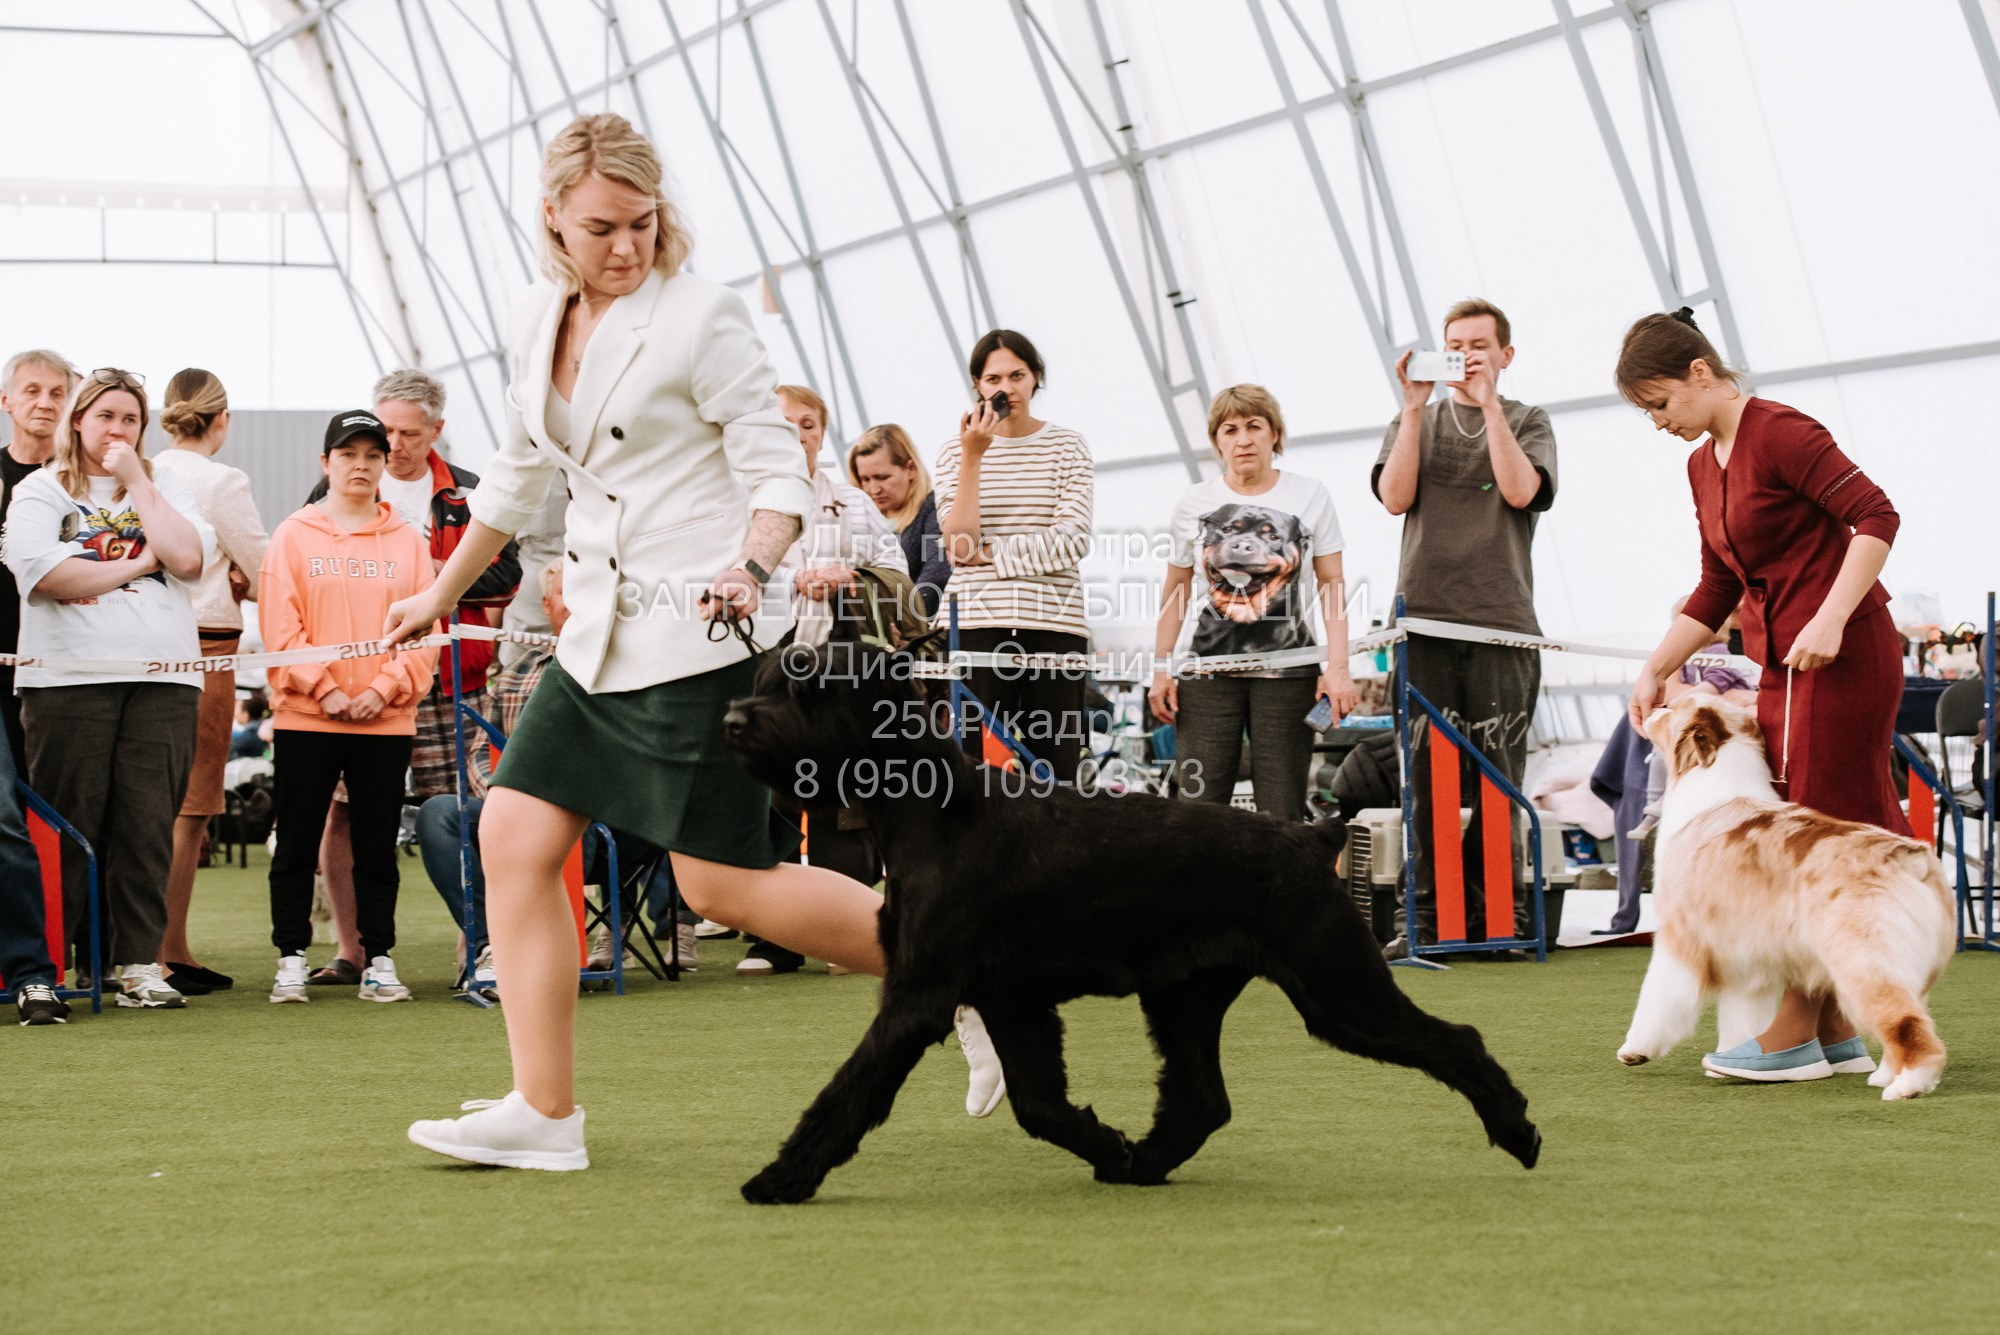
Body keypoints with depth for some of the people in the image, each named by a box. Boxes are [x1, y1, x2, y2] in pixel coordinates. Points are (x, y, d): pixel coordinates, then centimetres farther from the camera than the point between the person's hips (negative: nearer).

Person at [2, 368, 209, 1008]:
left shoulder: (164, 488, 17)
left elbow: (187, 559, -2)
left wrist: (136, 480, 0)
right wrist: (135, 566, -2)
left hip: (162, 675, 2)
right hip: (69, 677, -2)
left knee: (148, 826, -2)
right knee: (68, 828, -1)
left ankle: (140, 964, 1)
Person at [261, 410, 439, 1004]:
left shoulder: (407, 541, 8)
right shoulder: (293, 536, 4)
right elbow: (280, 626, -3)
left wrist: (384, 688, -10)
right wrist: (324, 689, -12)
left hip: (386, 719, 1)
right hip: (304, 717, -1)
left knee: (377, 844, 5)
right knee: (297, 844, 2)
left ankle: (379, 961, 10)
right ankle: (292, 960, 8)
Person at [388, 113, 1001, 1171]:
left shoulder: (700, 317, -9)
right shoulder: (536, 321, 11)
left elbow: (776, 467, -10)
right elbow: (519, 474, 26)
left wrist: (749, 567, -29)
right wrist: (440, 594, 33)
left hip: (697, 636, -7)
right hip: (601, 635, 7)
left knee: (725, 882, -9)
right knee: (514, 837, -1)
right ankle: (543, 1112, 2)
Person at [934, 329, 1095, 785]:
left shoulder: (1067, 447, 8)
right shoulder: (957, 449, 9)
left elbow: (1073, 541, -4)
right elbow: (958, 546, -4)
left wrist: (988, 554, -7)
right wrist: (972, 457, -8)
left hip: (1055, 624, 0)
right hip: (979, 623, 0)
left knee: (1054, 765, -1)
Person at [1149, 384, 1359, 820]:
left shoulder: (1309, 497, 6)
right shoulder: (1194, 503, 10)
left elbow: (1332, 584, 4)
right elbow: (1176, 590, 14)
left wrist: (1338, 668, -5)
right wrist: (1161, 669, 7)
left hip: (1288, 672, -1)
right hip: (1206, 670, 1)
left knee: (1282, 813, -3)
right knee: (1198, 805, -7)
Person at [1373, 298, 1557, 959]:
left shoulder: (1526, 421, 13)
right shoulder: (1414, 420, 17)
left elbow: (1521, 490, -6)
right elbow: (1395, 495, 0)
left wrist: (1488, 404, -7)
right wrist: (1415, 406, -4)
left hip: (1502, 623, -1)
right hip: (1424, 618, 1)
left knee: (1498, 777, -3)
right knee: (1426, 776, -3)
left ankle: (1502, 912, 2)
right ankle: (1423, 914, 0)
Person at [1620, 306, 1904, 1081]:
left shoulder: (1779, 434, -12)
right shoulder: (1703, 464, 14)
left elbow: (1876, 517, -18)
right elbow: (1717, 590, 20)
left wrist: (1830, 619, -25)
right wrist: (1655, 671, 13)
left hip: (1842, 659, -9)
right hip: (1783, 668, 9)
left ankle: (1790, 1038, -2)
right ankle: (1835, 1032, 12)